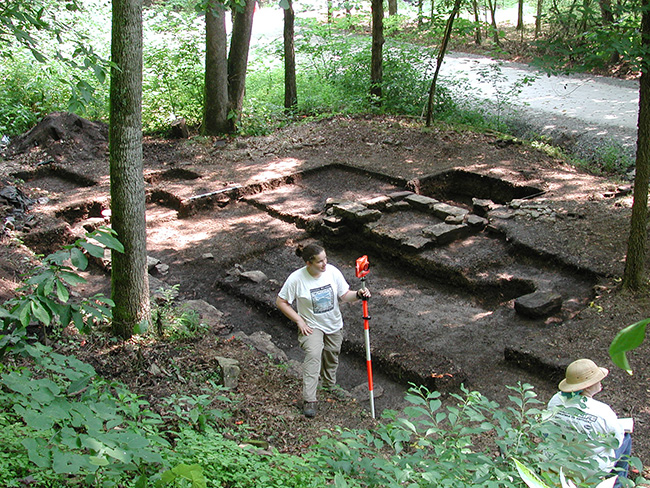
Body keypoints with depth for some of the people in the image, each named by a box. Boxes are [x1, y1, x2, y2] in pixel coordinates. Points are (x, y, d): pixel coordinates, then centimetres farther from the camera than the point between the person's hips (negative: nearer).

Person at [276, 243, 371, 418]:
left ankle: (329, 384, 50)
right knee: (313, 355, -27)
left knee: (332, 357, 19)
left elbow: (344, 296, -2)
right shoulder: (296, 279, -21)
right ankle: (309, 400, -25)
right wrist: (299, 321, -15)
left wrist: (358, 295, -24)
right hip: (311, 326, -4)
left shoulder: (332, 272, -11)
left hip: (334, 325, 4)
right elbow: (281, 302, -11)